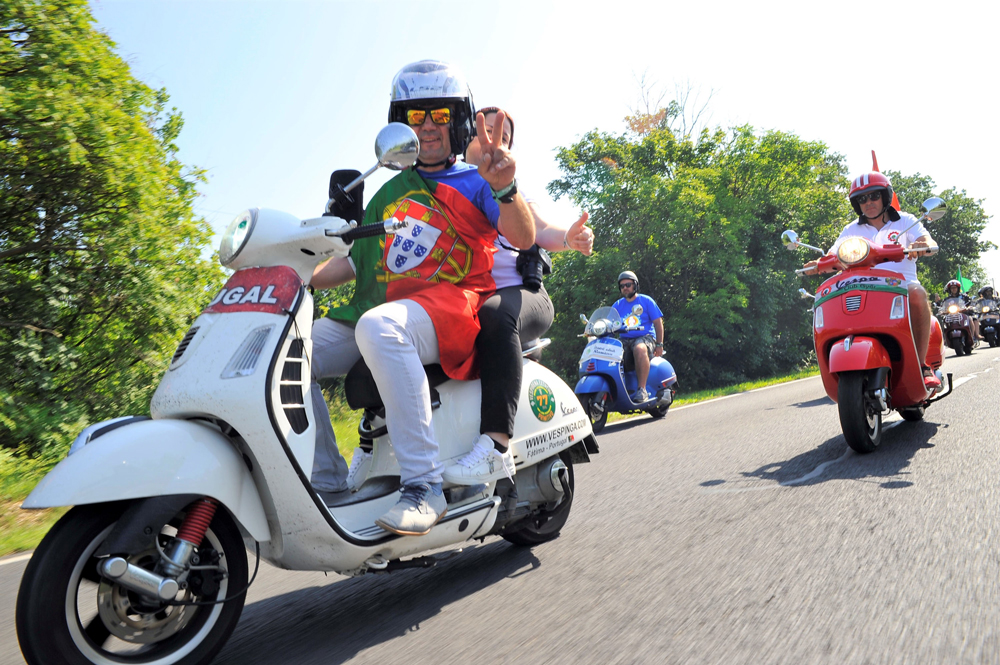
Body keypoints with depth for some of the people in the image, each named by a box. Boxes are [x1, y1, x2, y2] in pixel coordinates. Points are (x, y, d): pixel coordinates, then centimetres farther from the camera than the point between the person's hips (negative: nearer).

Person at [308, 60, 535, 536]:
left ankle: (424, 485, -36)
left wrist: (505, 188, -25)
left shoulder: (474, 181, 10)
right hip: (380, 312, 6)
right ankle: (327, 478, -6)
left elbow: (524, 237, -6)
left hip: (451, 304, -6)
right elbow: (355, 261, 24)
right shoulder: (390, 193, 25)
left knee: (378, 327, -40)